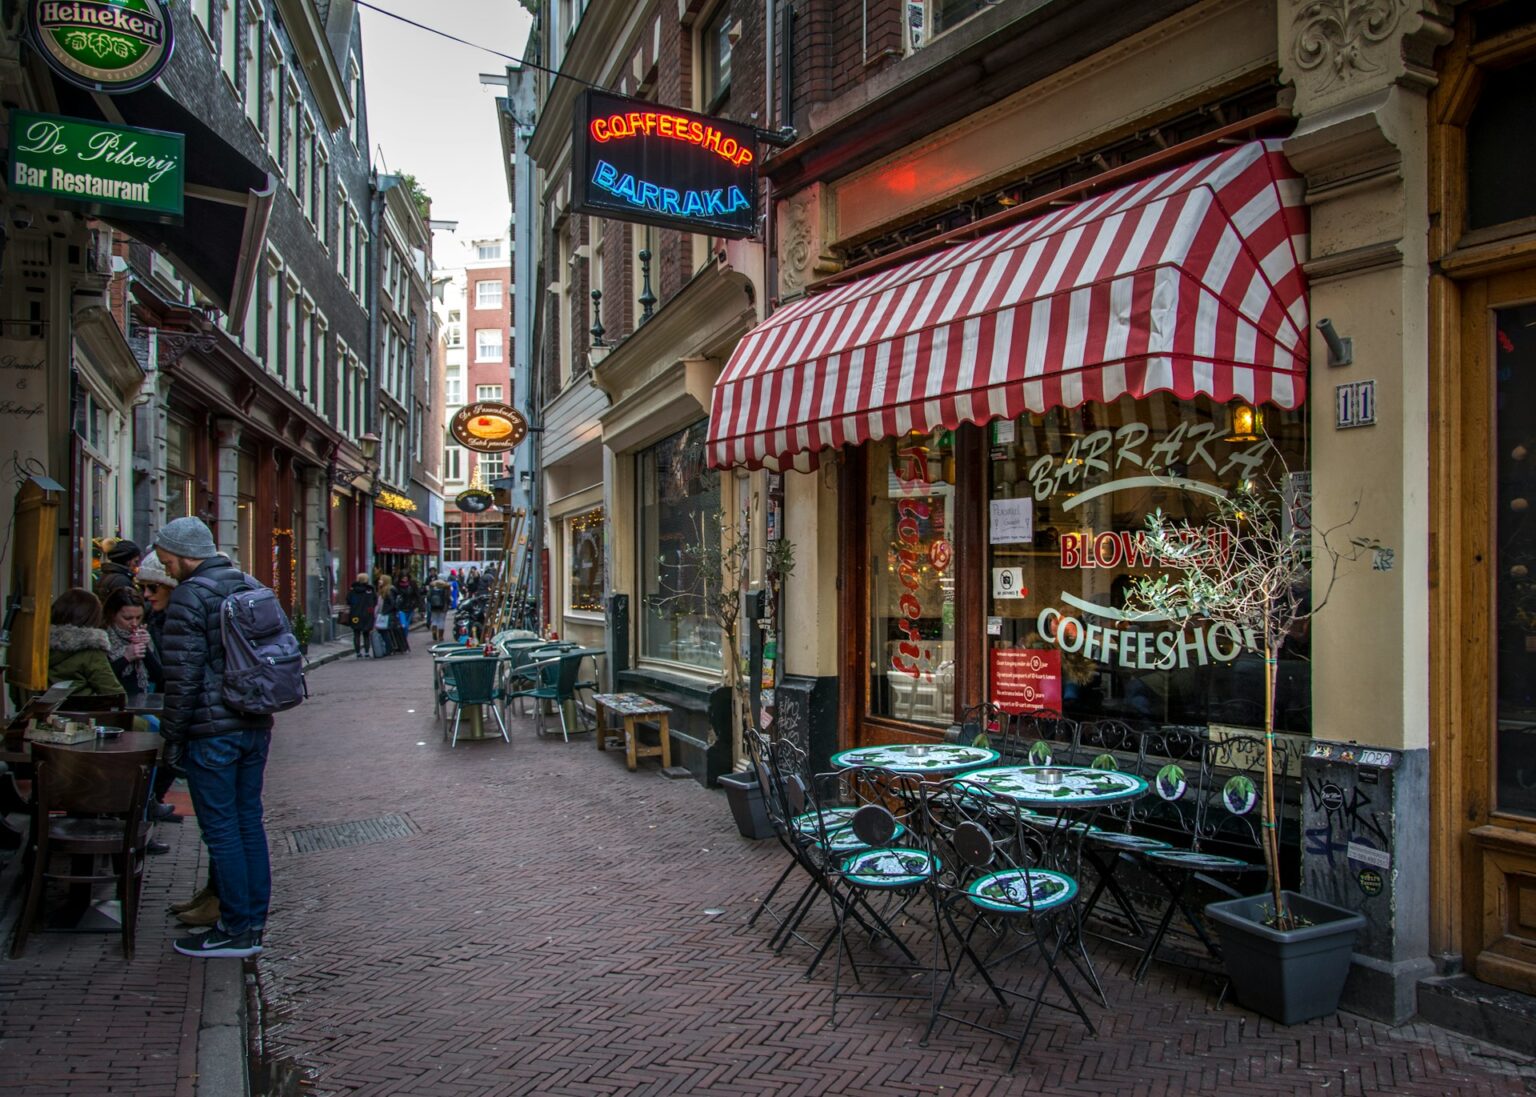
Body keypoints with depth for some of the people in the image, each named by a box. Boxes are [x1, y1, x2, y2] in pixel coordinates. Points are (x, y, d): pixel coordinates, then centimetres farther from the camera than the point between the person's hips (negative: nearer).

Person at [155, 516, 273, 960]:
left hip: (212, 732, -8)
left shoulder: (191, 595, -12)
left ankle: (235, 930, 9)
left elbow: (183, 675, -16)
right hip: (256, 726, 8)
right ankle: (254, 922, 21)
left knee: (221, 831, 1)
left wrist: (173, 736, -7)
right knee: (249, 822, 13)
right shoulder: (249, 587, 12)